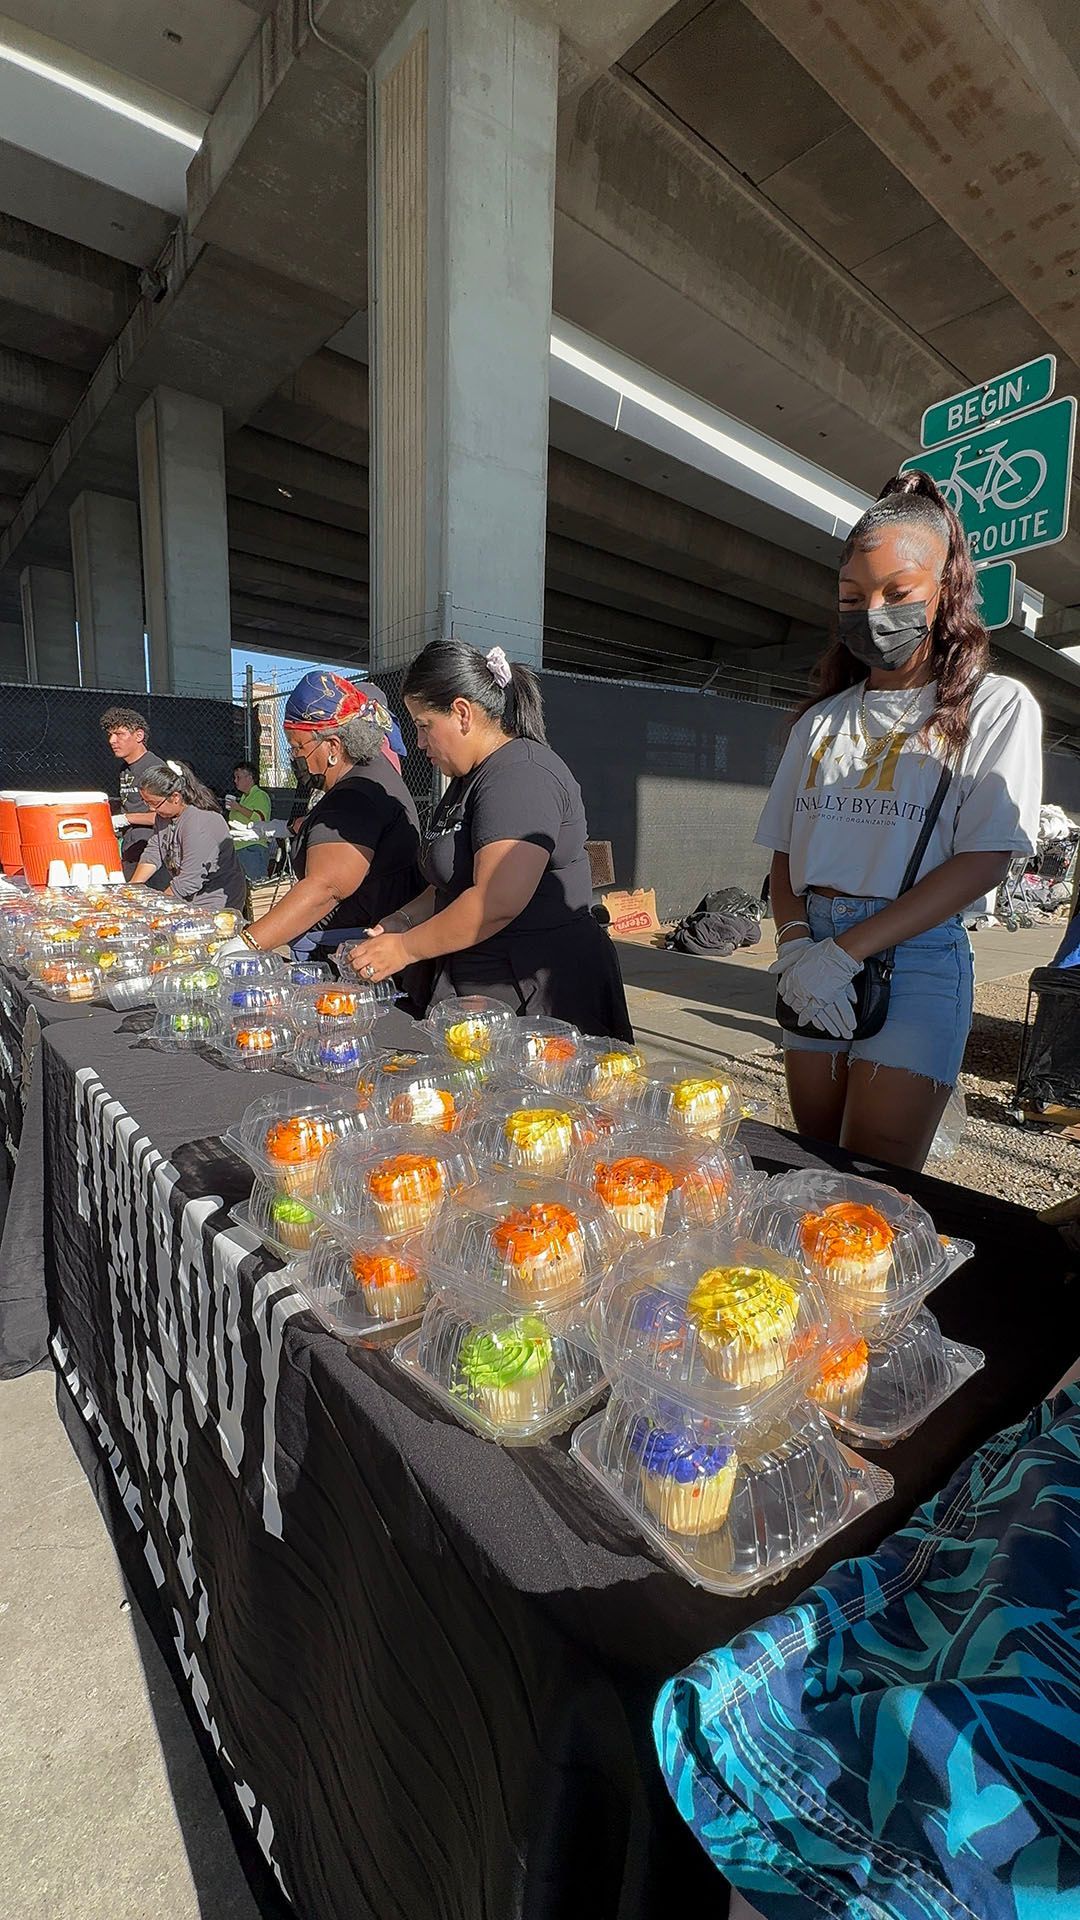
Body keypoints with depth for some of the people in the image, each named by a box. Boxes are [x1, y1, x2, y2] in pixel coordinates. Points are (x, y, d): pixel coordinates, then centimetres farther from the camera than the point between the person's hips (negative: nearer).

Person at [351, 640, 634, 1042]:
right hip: (475, 989, 9)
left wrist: (406, 948, -16)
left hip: (538, 996, -9)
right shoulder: (471, 777, 17)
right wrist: (404, 920, 6)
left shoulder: (521, 776, -16)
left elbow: (498, 902, -26)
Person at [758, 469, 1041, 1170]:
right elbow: (784, 853, 12)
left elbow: (984, 861, -9)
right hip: (813, 959, 4)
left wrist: (845, 952, -17)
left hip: (918, 959, -4)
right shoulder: (824, 718, 15)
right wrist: (795, 943, -8)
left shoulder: (997, 706, 2)